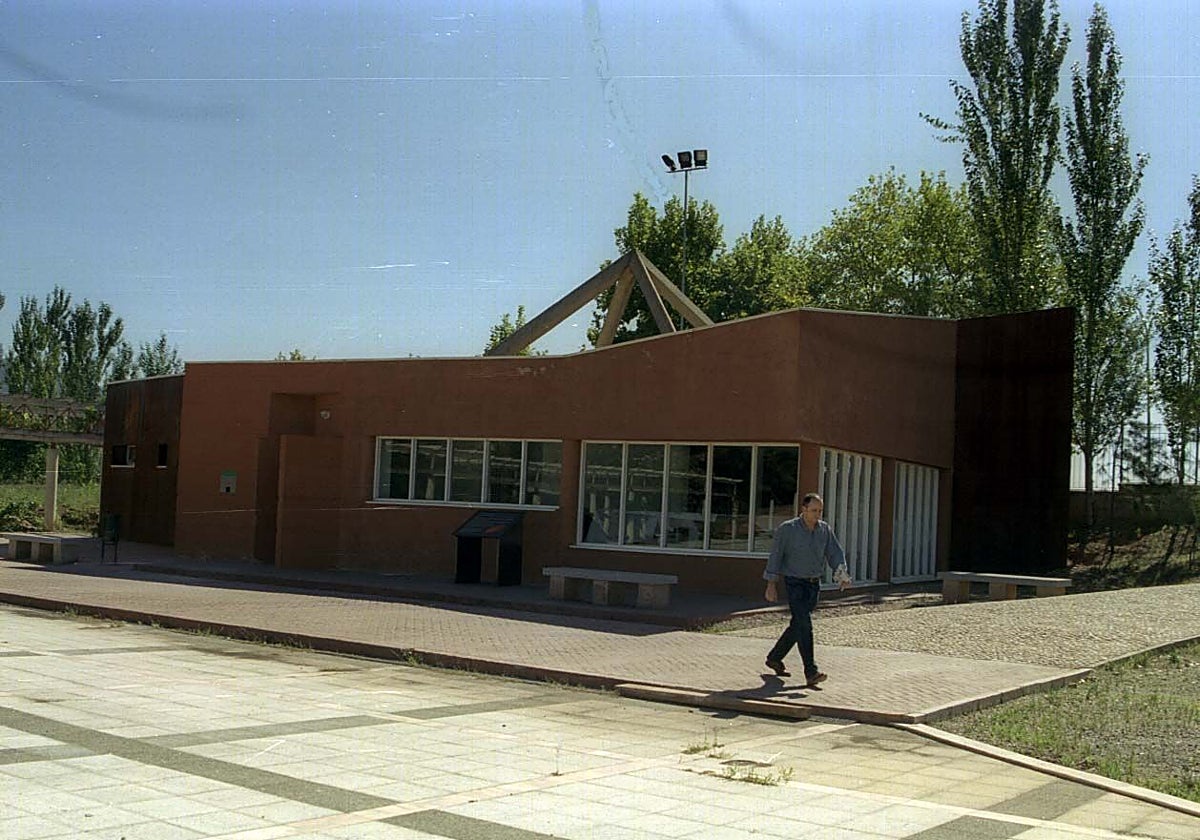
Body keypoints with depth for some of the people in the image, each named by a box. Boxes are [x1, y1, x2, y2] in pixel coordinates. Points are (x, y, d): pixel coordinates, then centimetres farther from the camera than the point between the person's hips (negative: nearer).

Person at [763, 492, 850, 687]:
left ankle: (774, 658, 32)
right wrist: (771, 584, -9)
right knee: (804, 624, -16)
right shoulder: (787, 529, -9)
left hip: (814, 584, 6)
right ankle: (811, 673, -19)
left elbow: (835, 553, 1)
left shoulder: (825, 530, 5)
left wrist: (842, 575, -17)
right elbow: (775, 556, -7)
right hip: (795, 583, -6)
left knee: (798, 625, 13)